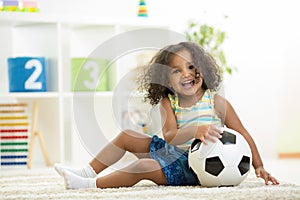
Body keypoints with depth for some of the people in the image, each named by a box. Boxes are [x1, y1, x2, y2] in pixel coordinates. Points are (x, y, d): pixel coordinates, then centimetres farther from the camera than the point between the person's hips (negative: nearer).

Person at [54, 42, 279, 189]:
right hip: (172, 152, 6)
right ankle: (88, 172, 11)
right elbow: (170, 136, -17)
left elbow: (243, 135, -7)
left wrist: (259, 167, -15)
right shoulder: (168, 102, 0)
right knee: (126, 136, 8)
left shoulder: (215, 102, -10)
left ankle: (92, 184, -22)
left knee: (144, 166, -27)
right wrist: (195, 131, -39)